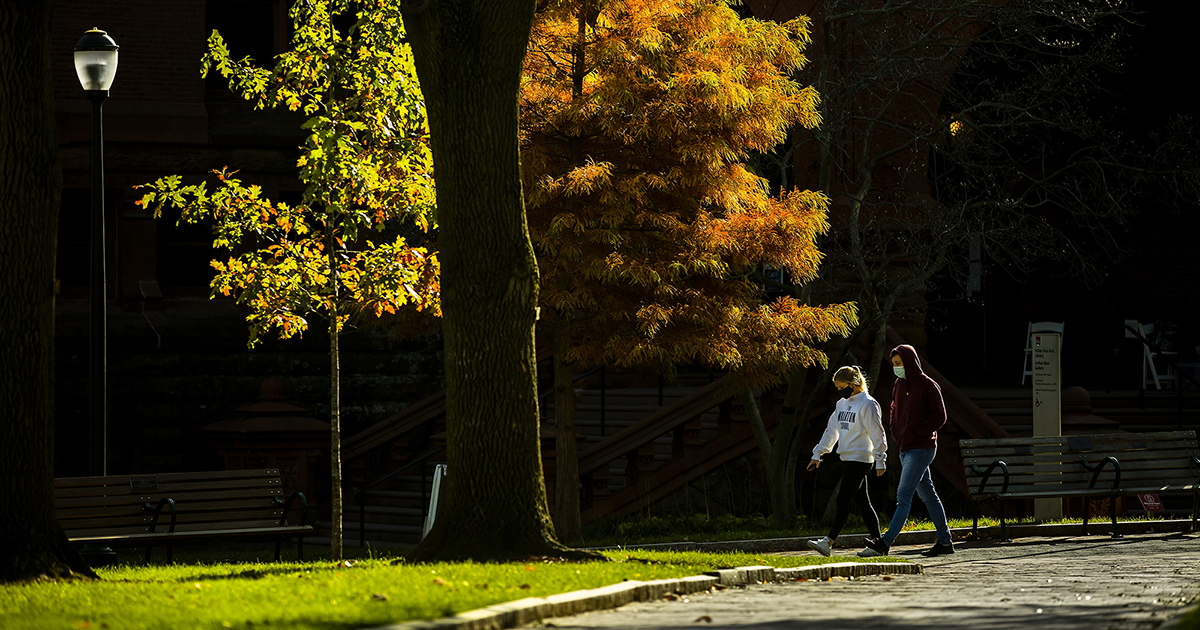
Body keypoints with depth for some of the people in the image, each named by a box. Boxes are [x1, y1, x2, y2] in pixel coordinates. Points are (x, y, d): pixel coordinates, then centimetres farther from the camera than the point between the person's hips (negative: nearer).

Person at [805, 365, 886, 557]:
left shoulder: (867, 404, -11)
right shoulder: (842, 404, 14)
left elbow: (877, 435, -12)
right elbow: (831, 431, 19)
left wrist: (880, 461, -14)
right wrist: (817, 454, 16)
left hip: (861, 460, -9)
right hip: (847, 460, 9)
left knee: (843, 500, -12)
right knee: (862, 502, 9)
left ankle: (827, 543, -16)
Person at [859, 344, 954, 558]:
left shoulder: (927, 386, -10)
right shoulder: (899, 385, 13)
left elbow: (939, 417, -12)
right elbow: (895, 412, 26)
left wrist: (914, 433, -15)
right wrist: (897, 434, 8)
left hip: (921, 448, -9)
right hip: (905, 449, 9)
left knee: (904, 494, -14)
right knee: (927, 495, 11)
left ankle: (885, 542, -23)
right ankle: (945, 542, 15)